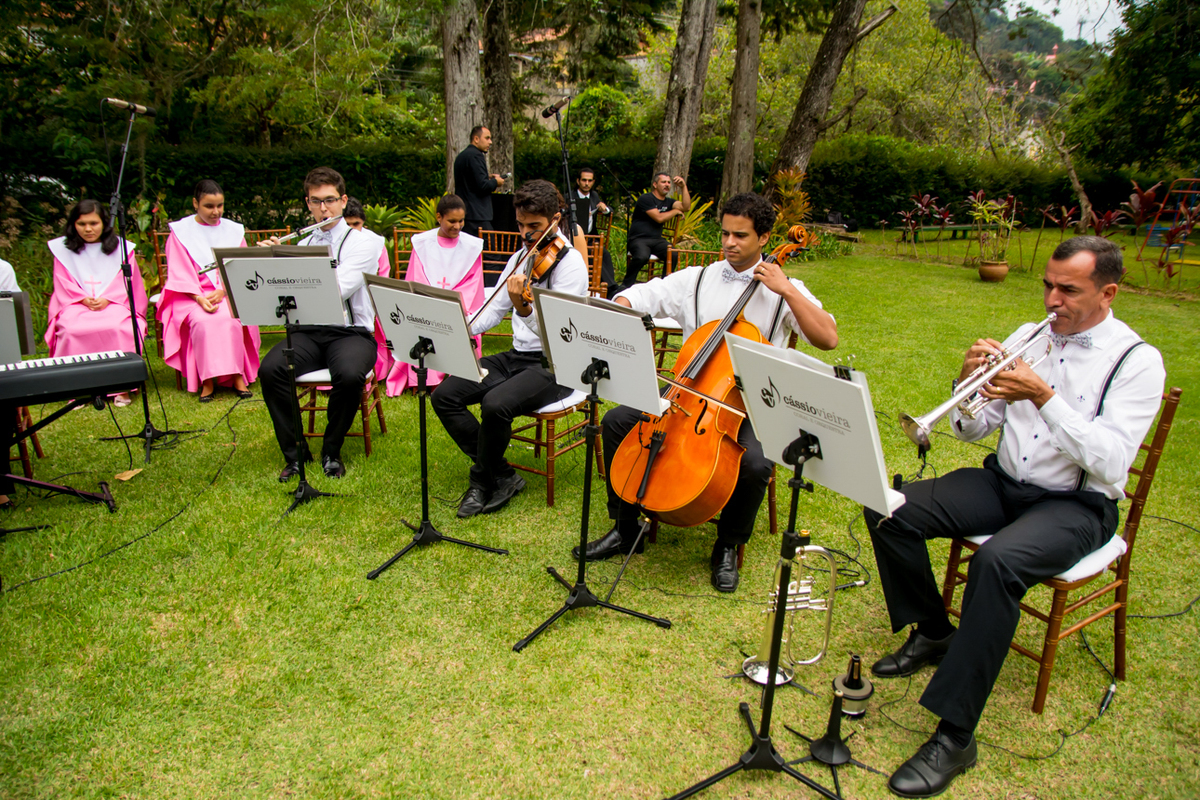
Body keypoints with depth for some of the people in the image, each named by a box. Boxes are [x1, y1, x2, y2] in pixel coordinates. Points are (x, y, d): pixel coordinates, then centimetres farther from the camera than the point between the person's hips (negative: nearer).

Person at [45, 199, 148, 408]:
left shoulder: (121, 247, 10)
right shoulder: (62, 248, 12)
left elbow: (126, 282, 2)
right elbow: (64, 284, 7)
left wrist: (106, 299, -14)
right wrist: (84, 299, -12)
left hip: (113, 303, -1)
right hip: (76, 304, 1)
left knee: (117, 327, -34)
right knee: (72, 330, -32)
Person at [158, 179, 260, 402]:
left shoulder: (233, 231, 13)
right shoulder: (180, 231, 6)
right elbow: (180, 274, -1)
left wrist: (223, 292, -14)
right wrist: (200, 298, -18)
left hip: (229, 293, 1)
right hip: (192, 296, -1)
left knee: (230, 319, -32)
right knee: (203, 321, -33)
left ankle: (237, 375, -26)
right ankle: (207, 380, -29)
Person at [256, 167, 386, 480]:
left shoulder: (364, 241, 1)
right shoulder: (301, 245, 18)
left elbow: (339, 289, -16)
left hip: (351, 333, -4)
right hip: (308, 331, 4)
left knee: (349, 375, -35)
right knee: (270, 369, -25)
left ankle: (332, 451, -9)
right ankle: (294, 452, -8)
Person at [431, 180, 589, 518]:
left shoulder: (570, 262, -11)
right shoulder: (521, 257, 13)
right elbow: (493, 310, 16)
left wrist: (523, 307, -42)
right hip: (517, 356, 8)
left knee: (496, 404, -33)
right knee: (445, 395, -9)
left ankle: (483, 482, -6)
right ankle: (502, 476, -3)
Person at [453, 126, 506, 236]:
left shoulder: (460, 156, 19)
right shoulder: (476, 155, -12)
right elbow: (482, 186, -19)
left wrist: (488, 178, 15)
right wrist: (495, 182, 0)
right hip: (477, 215, -10)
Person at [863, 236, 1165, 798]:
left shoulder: (1137, 361, -7)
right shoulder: (1027, 336, 7)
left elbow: (1110, 462, -19)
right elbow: (972, 431, 8)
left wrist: (1044, 397, -26)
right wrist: (969, 384, -13)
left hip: (1075, 505, -6)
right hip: (1002, 483, 6)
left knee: (998, 560, -37)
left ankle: (954, 736, -28)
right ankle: (933, 633, 9)